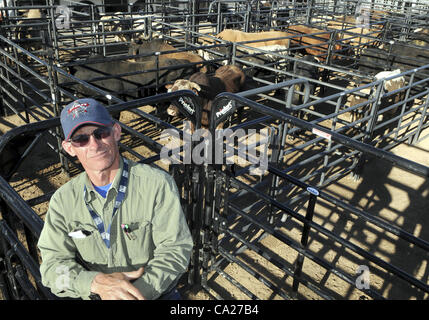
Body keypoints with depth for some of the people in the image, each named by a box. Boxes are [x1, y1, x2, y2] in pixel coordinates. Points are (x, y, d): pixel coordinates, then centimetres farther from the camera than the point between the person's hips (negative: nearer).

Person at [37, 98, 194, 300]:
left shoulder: (158, 184, -12)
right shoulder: (63, 200, -1)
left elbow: (175, 250, -12)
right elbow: (53, 264, -4)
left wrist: (134, 293, -22)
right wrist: (97, 282, -22)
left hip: (156, 294, -2)